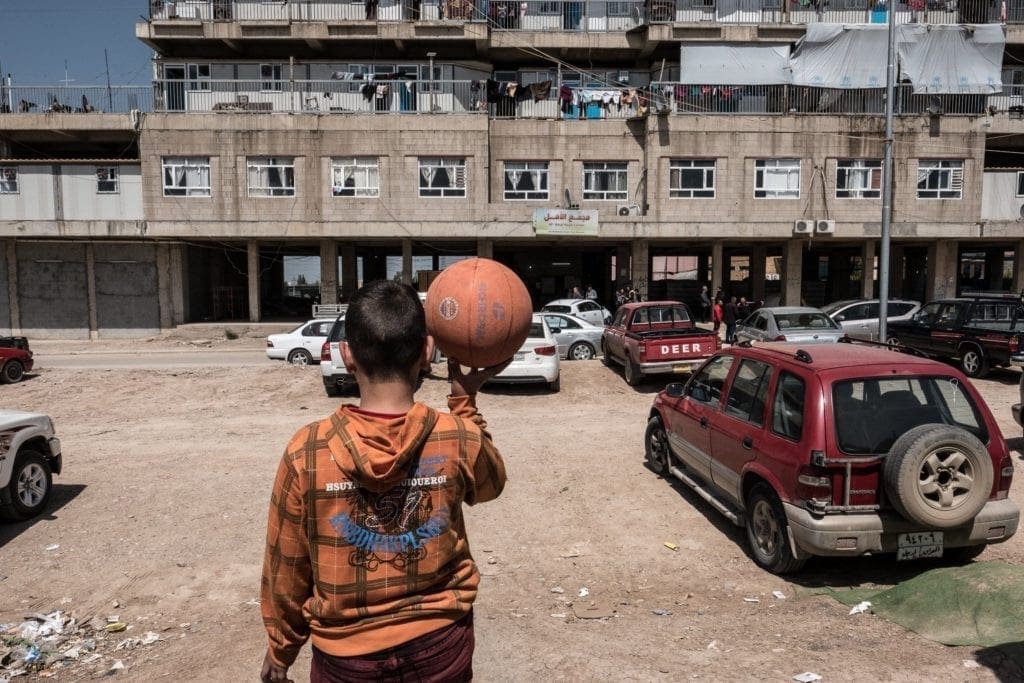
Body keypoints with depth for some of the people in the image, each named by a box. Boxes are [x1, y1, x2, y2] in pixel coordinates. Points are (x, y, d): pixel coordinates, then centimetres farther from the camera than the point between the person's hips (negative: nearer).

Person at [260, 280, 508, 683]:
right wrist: (465, 402, 6)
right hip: (441, 647, 1)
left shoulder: (306, 452, -20)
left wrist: (280, 650, 9)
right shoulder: (459, 441, -18)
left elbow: (285, 568, -7)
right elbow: (490, 483, 7)